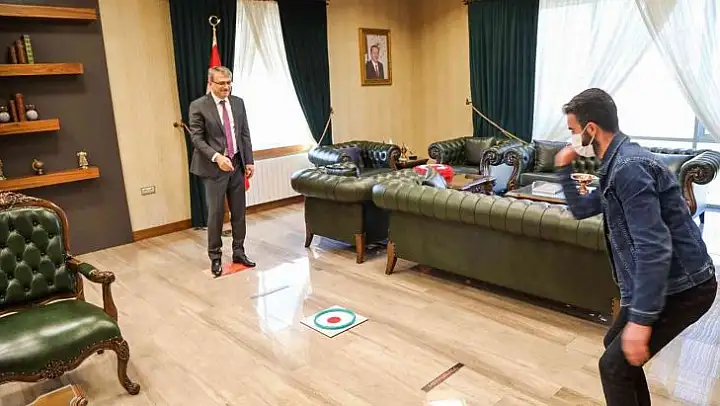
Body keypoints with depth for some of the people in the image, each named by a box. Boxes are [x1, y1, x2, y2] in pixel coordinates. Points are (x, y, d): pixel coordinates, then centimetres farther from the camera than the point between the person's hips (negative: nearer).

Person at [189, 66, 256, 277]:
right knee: (215, 213, 1)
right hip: (214, 167, -4)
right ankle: (215, 257, 14)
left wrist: (249, 161, 4)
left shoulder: (238, 103, 9)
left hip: (237, 164, 5)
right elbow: (197, 138, -9)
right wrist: (217, 157, -22)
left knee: (239, 212, 10)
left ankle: (239, 252, 23)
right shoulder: (198, 106, -5)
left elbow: (245, 134, 10)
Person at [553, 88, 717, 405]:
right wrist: (564, 169, 12)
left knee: (614, 365, -7)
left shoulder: (629, 167, -24)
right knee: (615, 345, 22)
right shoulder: (617, 165, 9)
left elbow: (654, 248, -31)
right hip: (664, 281, 10)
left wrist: (640, 319, -31)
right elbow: (581, 209, 23)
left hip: (682, 287, -10)